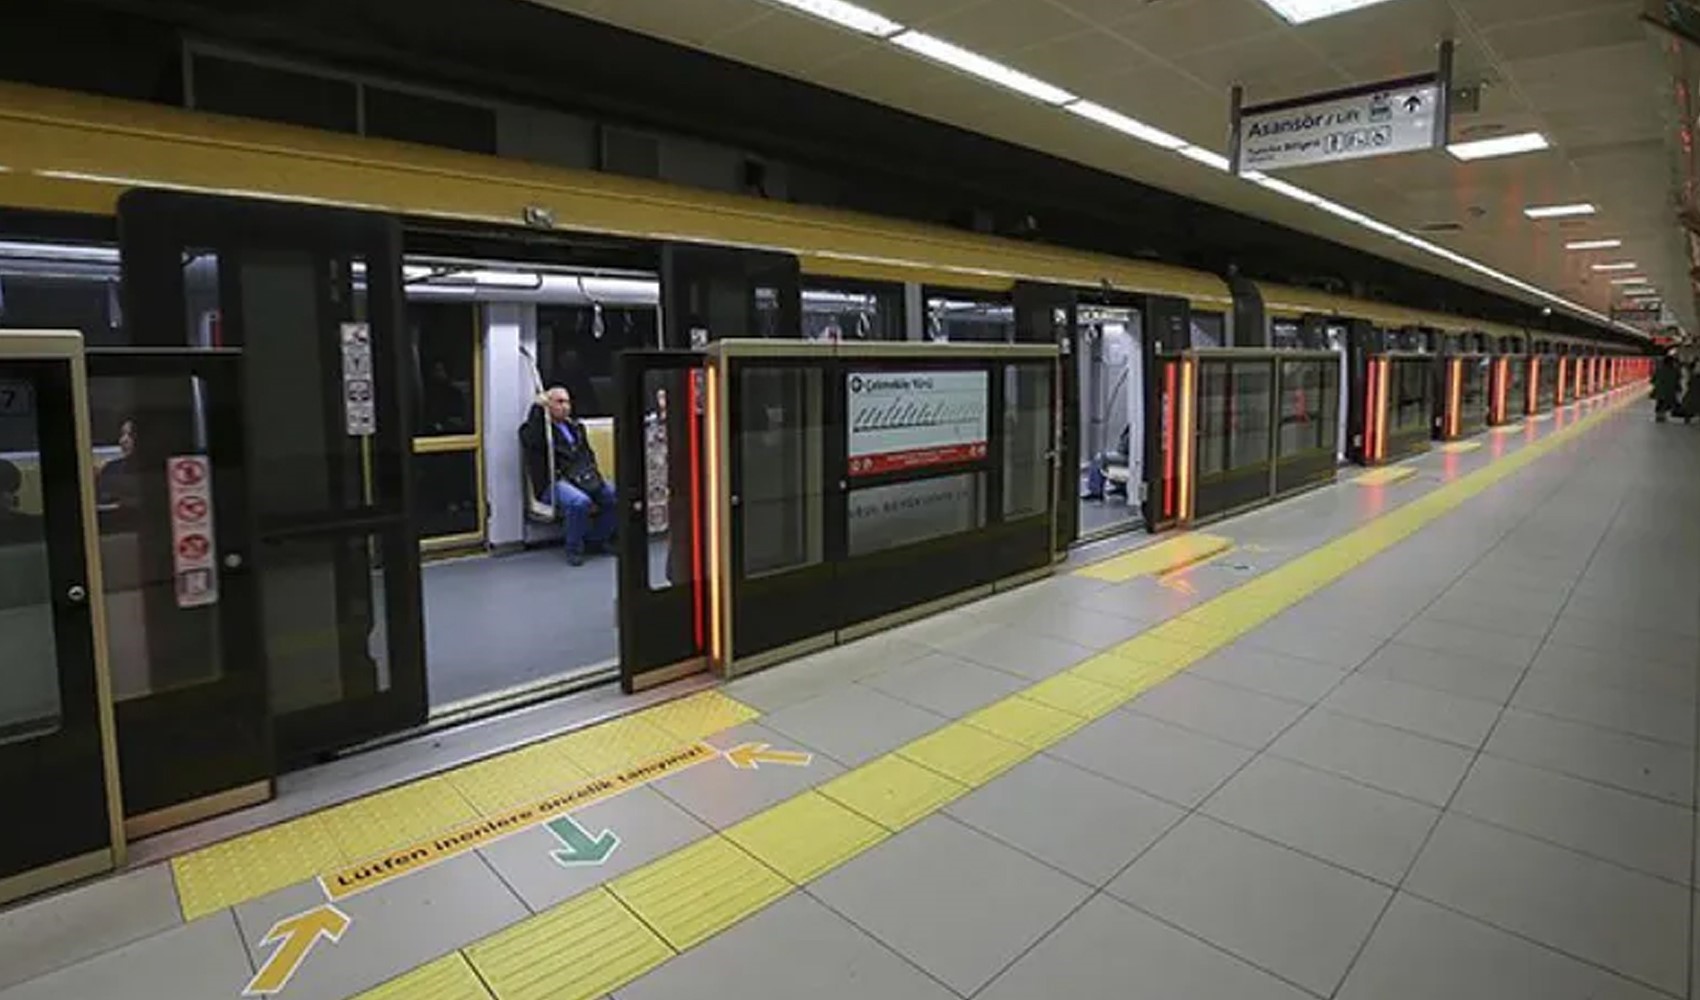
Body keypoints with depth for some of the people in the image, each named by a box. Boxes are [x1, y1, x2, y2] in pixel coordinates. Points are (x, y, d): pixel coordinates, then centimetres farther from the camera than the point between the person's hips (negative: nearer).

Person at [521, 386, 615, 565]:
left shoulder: (576, 426, 23)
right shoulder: (536, 427, 3)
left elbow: (589, 453, 25)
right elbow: (532, 442, -21)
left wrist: (591, 473, 5)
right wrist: (539, 409, -18)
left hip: (584, 478, 6)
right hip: (553, 483, -6)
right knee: (580, 502, -36)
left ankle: (596, 540, 5)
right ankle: (574, 549, -13)